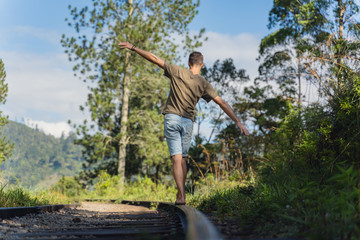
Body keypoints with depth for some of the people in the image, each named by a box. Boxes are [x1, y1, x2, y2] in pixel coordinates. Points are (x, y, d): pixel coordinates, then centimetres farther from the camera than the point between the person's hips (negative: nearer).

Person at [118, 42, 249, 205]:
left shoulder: (177, 72, 0)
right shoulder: (204, 84, 3)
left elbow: (154, 59, 1)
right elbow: (222, 103, -1)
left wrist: (133, 48, 10)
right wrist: (238, 122, -1)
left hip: (172, 118, -2)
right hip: (188, 122, 2)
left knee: (176, 159, -6)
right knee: (183, 159, 14)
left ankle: (181, 196, -14)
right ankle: (181, 194, 18)